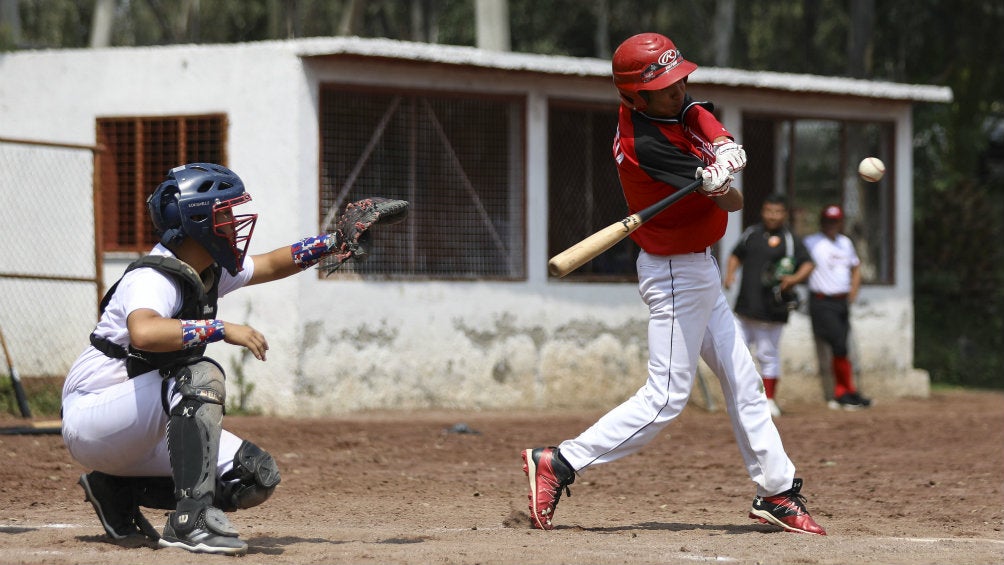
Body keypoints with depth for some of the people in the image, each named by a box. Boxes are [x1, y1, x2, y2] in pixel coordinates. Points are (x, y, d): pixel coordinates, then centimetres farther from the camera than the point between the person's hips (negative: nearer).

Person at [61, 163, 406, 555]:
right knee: (202, 376, -32)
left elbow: (271, 265, 23)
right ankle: (191, 519, -37)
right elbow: (144, 332, -45)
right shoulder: (154, 278, -22)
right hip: (89, 421, -9)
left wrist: (334, 242, 15)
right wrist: (222, 329, -41)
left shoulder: (210, 271, 6)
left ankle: (118, 492, 11)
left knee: (259, 476, 0)